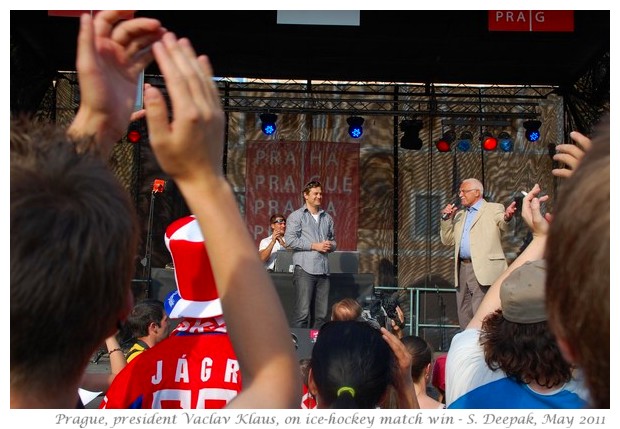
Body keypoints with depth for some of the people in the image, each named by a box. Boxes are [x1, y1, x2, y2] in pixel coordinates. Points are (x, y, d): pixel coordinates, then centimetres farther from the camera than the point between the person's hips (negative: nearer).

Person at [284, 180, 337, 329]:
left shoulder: (327, 218, 19)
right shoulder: (296, 216, 3)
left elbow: (333, 240, 26)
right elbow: (290, 240, -8)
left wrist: (331, 245, 1)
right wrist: (315, 246, -9)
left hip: (323, 270, 5)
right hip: (305, 269, -5)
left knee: (322, 314, 4)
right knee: (302, 312, -10)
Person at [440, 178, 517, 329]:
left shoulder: (494, 209, 3)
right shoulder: (459, 214, 22)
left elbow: (503, 225, -17)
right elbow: (447, 240, 19)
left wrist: (507, 217, -41)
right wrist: (446, 218, 4)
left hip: (483, 270, -7)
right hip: (462, 269, 7)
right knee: (464, 315, 10)